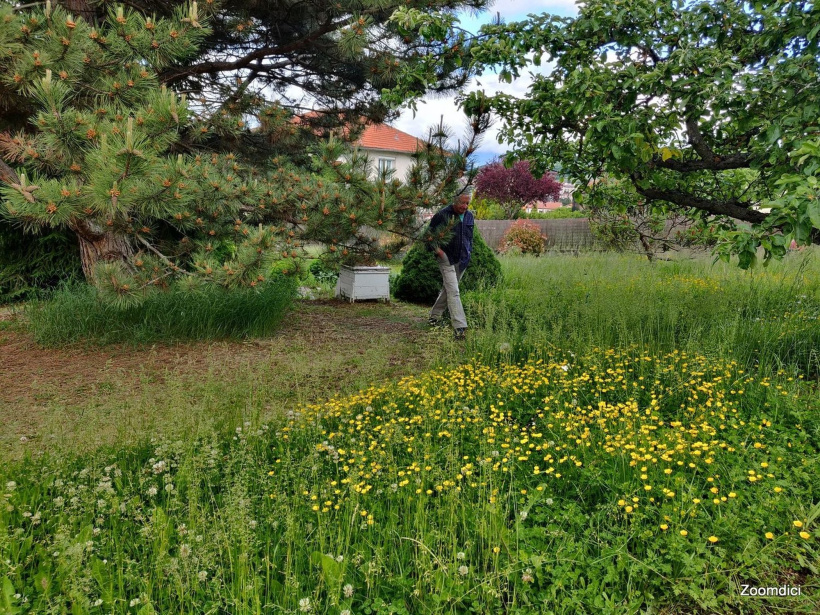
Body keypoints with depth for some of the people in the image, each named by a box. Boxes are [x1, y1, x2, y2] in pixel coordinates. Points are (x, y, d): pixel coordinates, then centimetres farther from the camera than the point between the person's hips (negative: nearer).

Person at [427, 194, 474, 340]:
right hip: (446, 258, -7)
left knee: (448, 288, 18)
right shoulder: (443, 215, -12)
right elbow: (430, 233, -4)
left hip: (462, 259, 7)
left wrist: (469, 251, 10)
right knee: (453, 291, -14)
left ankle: (435, 314, 37)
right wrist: (436, 248, -17)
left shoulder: (469, 216, 7)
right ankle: (459, 326, -17)